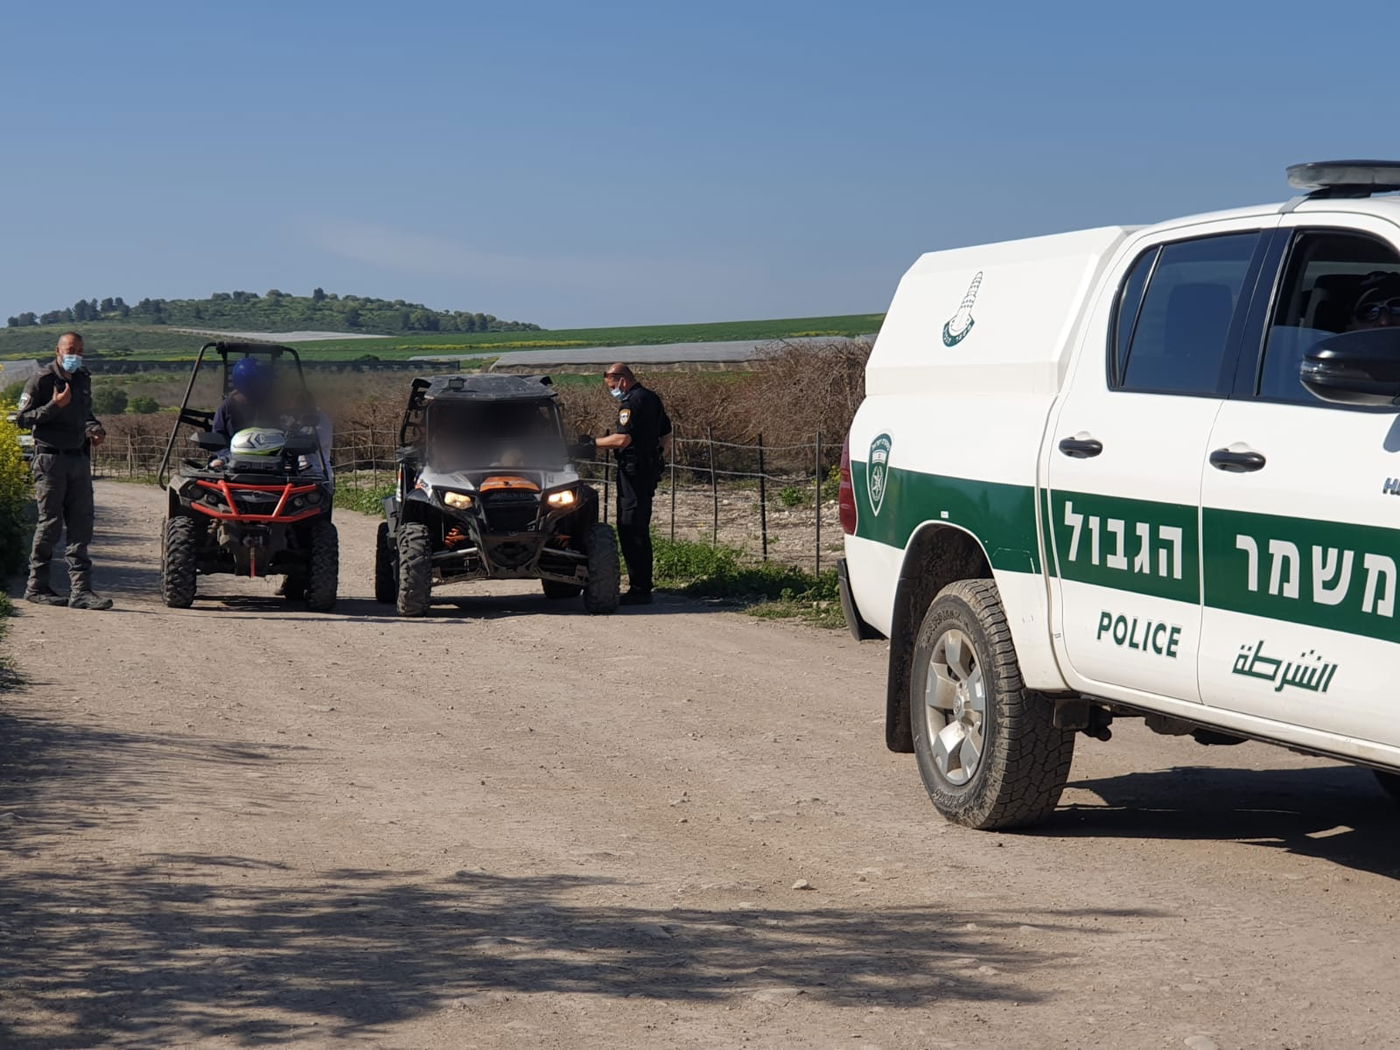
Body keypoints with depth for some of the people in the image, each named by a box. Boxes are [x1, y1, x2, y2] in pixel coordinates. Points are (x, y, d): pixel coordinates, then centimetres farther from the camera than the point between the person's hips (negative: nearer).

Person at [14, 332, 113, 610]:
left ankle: (80, 589, -4)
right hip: (50, 459, -6)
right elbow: (23, 418, -7)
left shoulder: (84, 380, 15)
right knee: (50, 523, -3)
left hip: (79, 459, 6)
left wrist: (95, 429, 8)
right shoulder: (41, 380, -5)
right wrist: (54, 406, -18)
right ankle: (37, 586, 10)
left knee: (81, 523, -1)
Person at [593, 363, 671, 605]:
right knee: (639, 529, 14)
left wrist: (593, 443, -15)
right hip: (650, 470, 10)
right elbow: (666, 432, 22)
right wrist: (658, 458, 27)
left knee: (631, 531, -9)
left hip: (633, 472, -10)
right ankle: (641, 586, 18)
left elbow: (623, 439, -24)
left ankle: (640, 590, -10)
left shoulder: (632, 402, -15)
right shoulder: (651, 398, 16)